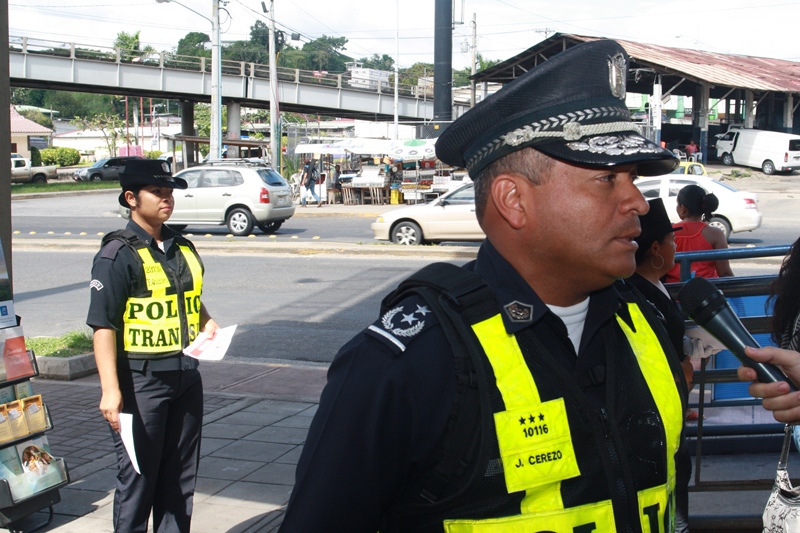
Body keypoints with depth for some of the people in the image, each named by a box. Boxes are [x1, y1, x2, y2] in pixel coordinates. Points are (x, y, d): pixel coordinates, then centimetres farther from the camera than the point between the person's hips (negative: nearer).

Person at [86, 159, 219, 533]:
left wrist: (207, 323, 4)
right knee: (138, 474, 2)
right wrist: (110, 390, -23)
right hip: (140, 381, -7)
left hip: (185, 376, 7)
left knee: (180, 474, 15)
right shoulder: (118, 255, -12)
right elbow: (103, 326, -16)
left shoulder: (182, 248, 11)